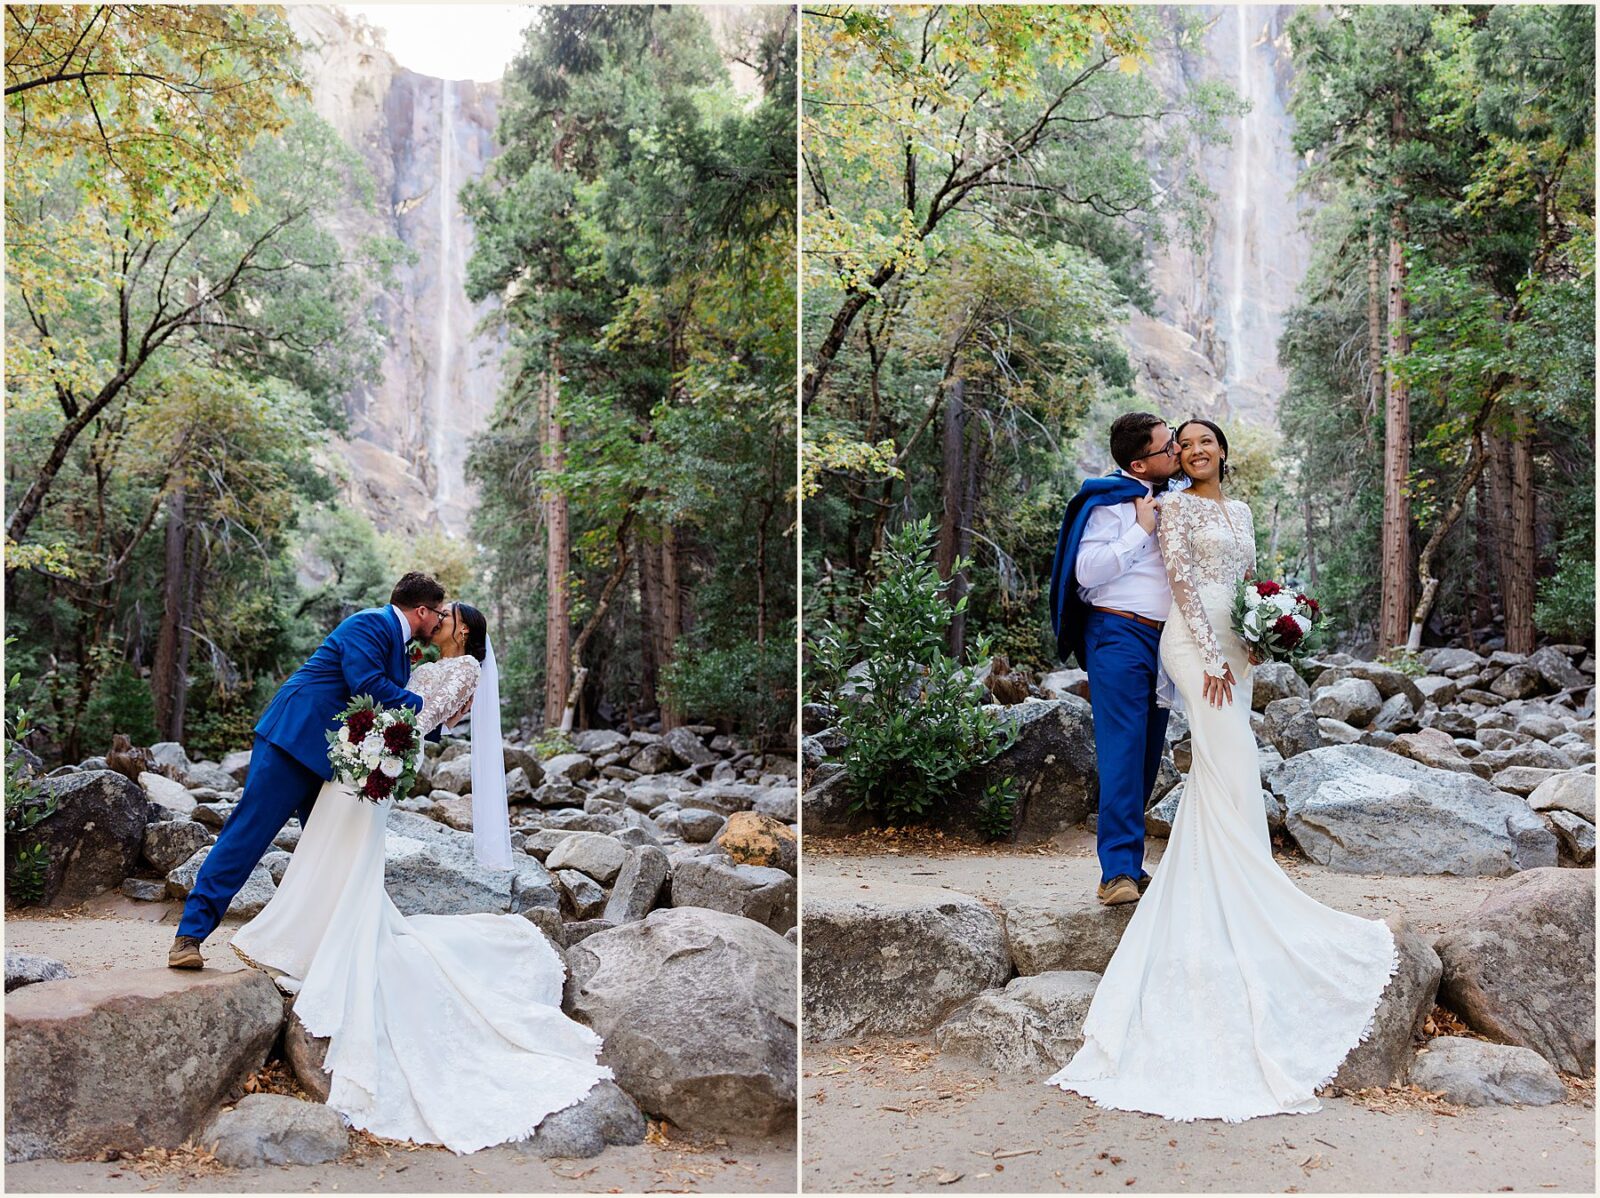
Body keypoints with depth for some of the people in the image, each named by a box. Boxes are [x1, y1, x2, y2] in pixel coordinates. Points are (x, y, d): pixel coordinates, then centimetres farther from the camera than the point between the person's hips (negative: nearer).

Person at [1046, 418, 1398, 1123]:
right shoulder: (1175, 506, -2)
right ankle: (1243, 909, -11)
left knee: (1218, 771, 7)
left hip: (1233, 643, 8)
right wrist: (1212, 655, -17)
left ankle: (1204, 901, 12)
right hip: (1193, 641, -8)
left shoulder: (1239, 511, 20)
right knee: (1232, 763, -13)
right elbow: (1181, 578, -11)